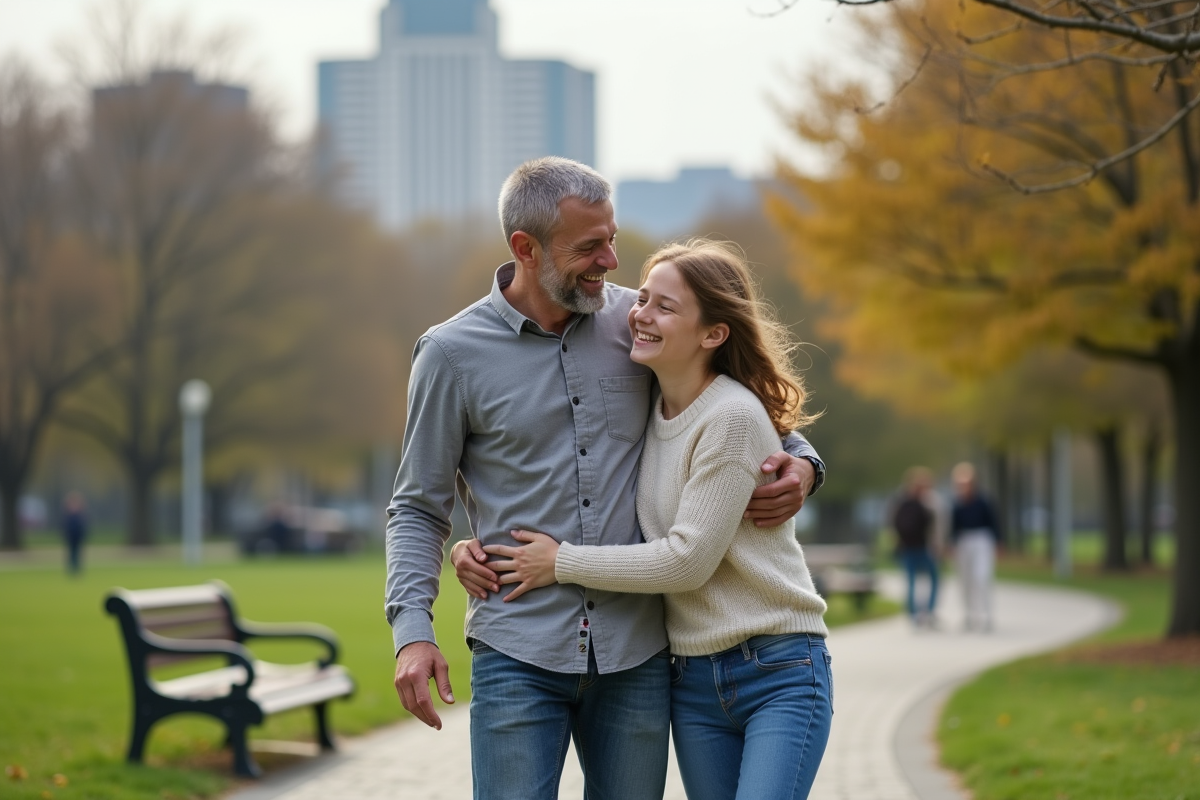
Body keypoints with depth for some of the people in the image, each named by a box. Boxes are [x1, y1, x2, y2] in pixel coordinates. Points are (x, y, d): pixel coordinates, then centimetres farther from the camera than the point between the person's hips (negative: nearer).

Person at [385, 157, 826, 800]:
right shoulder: (451, 354, -1)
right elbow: (418, 510, 4)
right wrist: (412, 630, -10)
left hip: (636, 652, 3)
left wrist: (800, 461, -2)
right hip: (518, 652, -3)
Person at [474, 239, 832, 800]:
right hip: (693, 680, 7)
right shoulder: (649, 412, 6)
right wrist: (483, 543, 2)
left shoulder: (733, 417, -16)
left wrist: (562, 563, -10)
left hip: (779, 674, -7)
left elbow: (688, 559, -17)